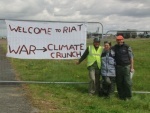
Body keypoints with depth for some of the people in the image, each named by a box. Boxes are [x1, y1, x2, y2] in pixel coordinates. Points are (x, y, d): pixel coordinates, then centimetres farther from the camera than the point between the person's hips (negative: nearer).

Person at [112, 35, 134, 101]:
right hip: (118, 67, 4)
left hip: (126, 66, -3)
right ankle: (121, 96, 19)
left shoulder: (127, 47, -3)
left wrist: (132, 67, -4)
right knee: (119, 82, 7)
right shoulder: (114, 48, 7)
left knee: (127, 82, -4)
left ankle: (128, 96, 8)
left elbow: (131, 58, -1)